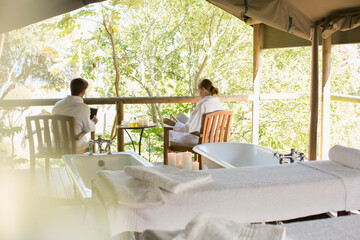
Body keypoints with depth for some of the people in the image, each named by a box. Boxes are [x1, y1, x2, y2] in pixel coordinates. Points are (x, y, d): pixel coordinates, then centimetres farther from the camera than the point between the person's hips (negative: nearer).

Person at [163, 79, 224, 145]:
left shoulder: (202, 105, -24)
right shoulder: (220, 105, -3)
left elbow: (189, 128, -23)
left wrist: (173, 123, -9)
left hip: (199, 140, -8)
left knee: (170, 133, 16)